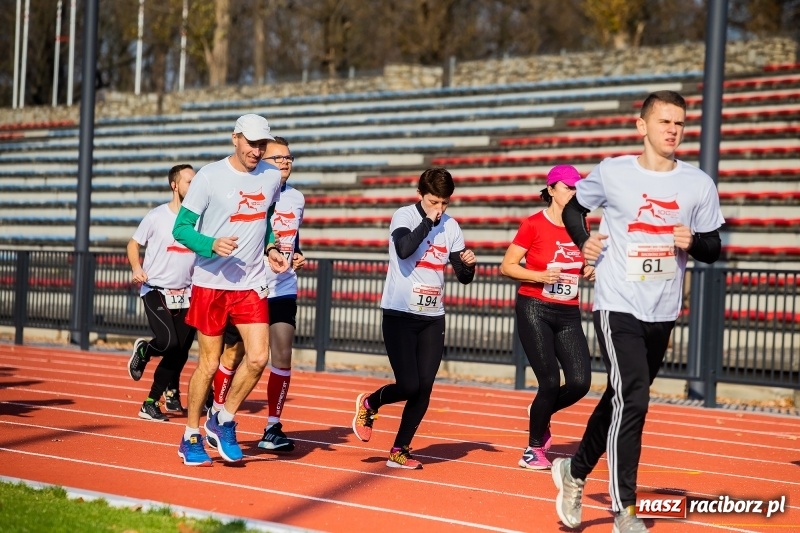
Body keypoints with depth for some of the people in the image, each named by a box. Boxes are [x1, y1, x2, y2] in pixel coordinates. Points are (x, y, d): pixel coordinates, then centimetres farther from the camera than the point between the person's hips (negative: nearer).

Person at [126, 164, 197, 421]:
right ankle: (143, 350, 14)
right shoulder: (156, 217, -4)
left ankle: (151, 403, 13)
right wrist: (136, 268, -13)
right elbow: (134, 243, 6)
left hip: (185, 293, 4)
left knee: (179, 353, 0)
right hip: (156, 290, -4)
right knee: (168, 342, -22)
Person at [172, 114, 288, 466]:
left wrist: (271, 250, 6)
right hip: (211, 282, -4)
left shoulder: (272, 177, 5)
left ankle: (223, 422, 14)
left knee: (258, 358, -7)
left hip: (252, 284, 4)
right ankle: (191, 438, 17)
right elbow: (181, 228, -7)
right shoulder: (209, 176, -8)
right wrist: (211, 244, -25)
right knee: (209, 364, 1)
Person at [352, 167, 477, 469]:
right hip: (399, 315, -5)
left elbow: (463, 277, 9)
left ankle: (400, 451, 10)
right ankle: (368, 404, 20)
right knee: (408, 386, -12)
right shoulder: (404, 216, -7)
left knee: (424, 388, -2)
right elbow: (404, 249, -29)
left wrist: (468, 264, -12)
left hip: (433, 319, 5)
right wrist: (428, 220, -19)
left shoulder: (450, 226, 7)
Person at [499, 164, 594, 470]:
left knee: (580, 382, -7)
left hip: (568, 314, 5)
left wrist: (587, 272, 2)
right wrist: (540, 276, -19)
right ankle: (534, 450, 10)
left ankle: (541, 415, 24)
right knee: (550, 382, -9)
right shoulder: (534, 225, -7)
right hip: (535, 310, -5)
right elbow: (507, 266, -6)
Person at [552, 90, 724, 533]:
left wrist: (693, 242, -15)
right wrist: (583, 242, -5)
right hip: (618, 307, -4)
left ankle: (575, 472, 39)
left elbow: (713, 248, 7)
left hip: (662, 314, 4)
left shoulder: (699, 185, 0)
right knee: (631, 401, -16)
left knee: (621, 401, 17)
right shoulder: (611, 173, -5)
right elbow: (573, 205, 13)